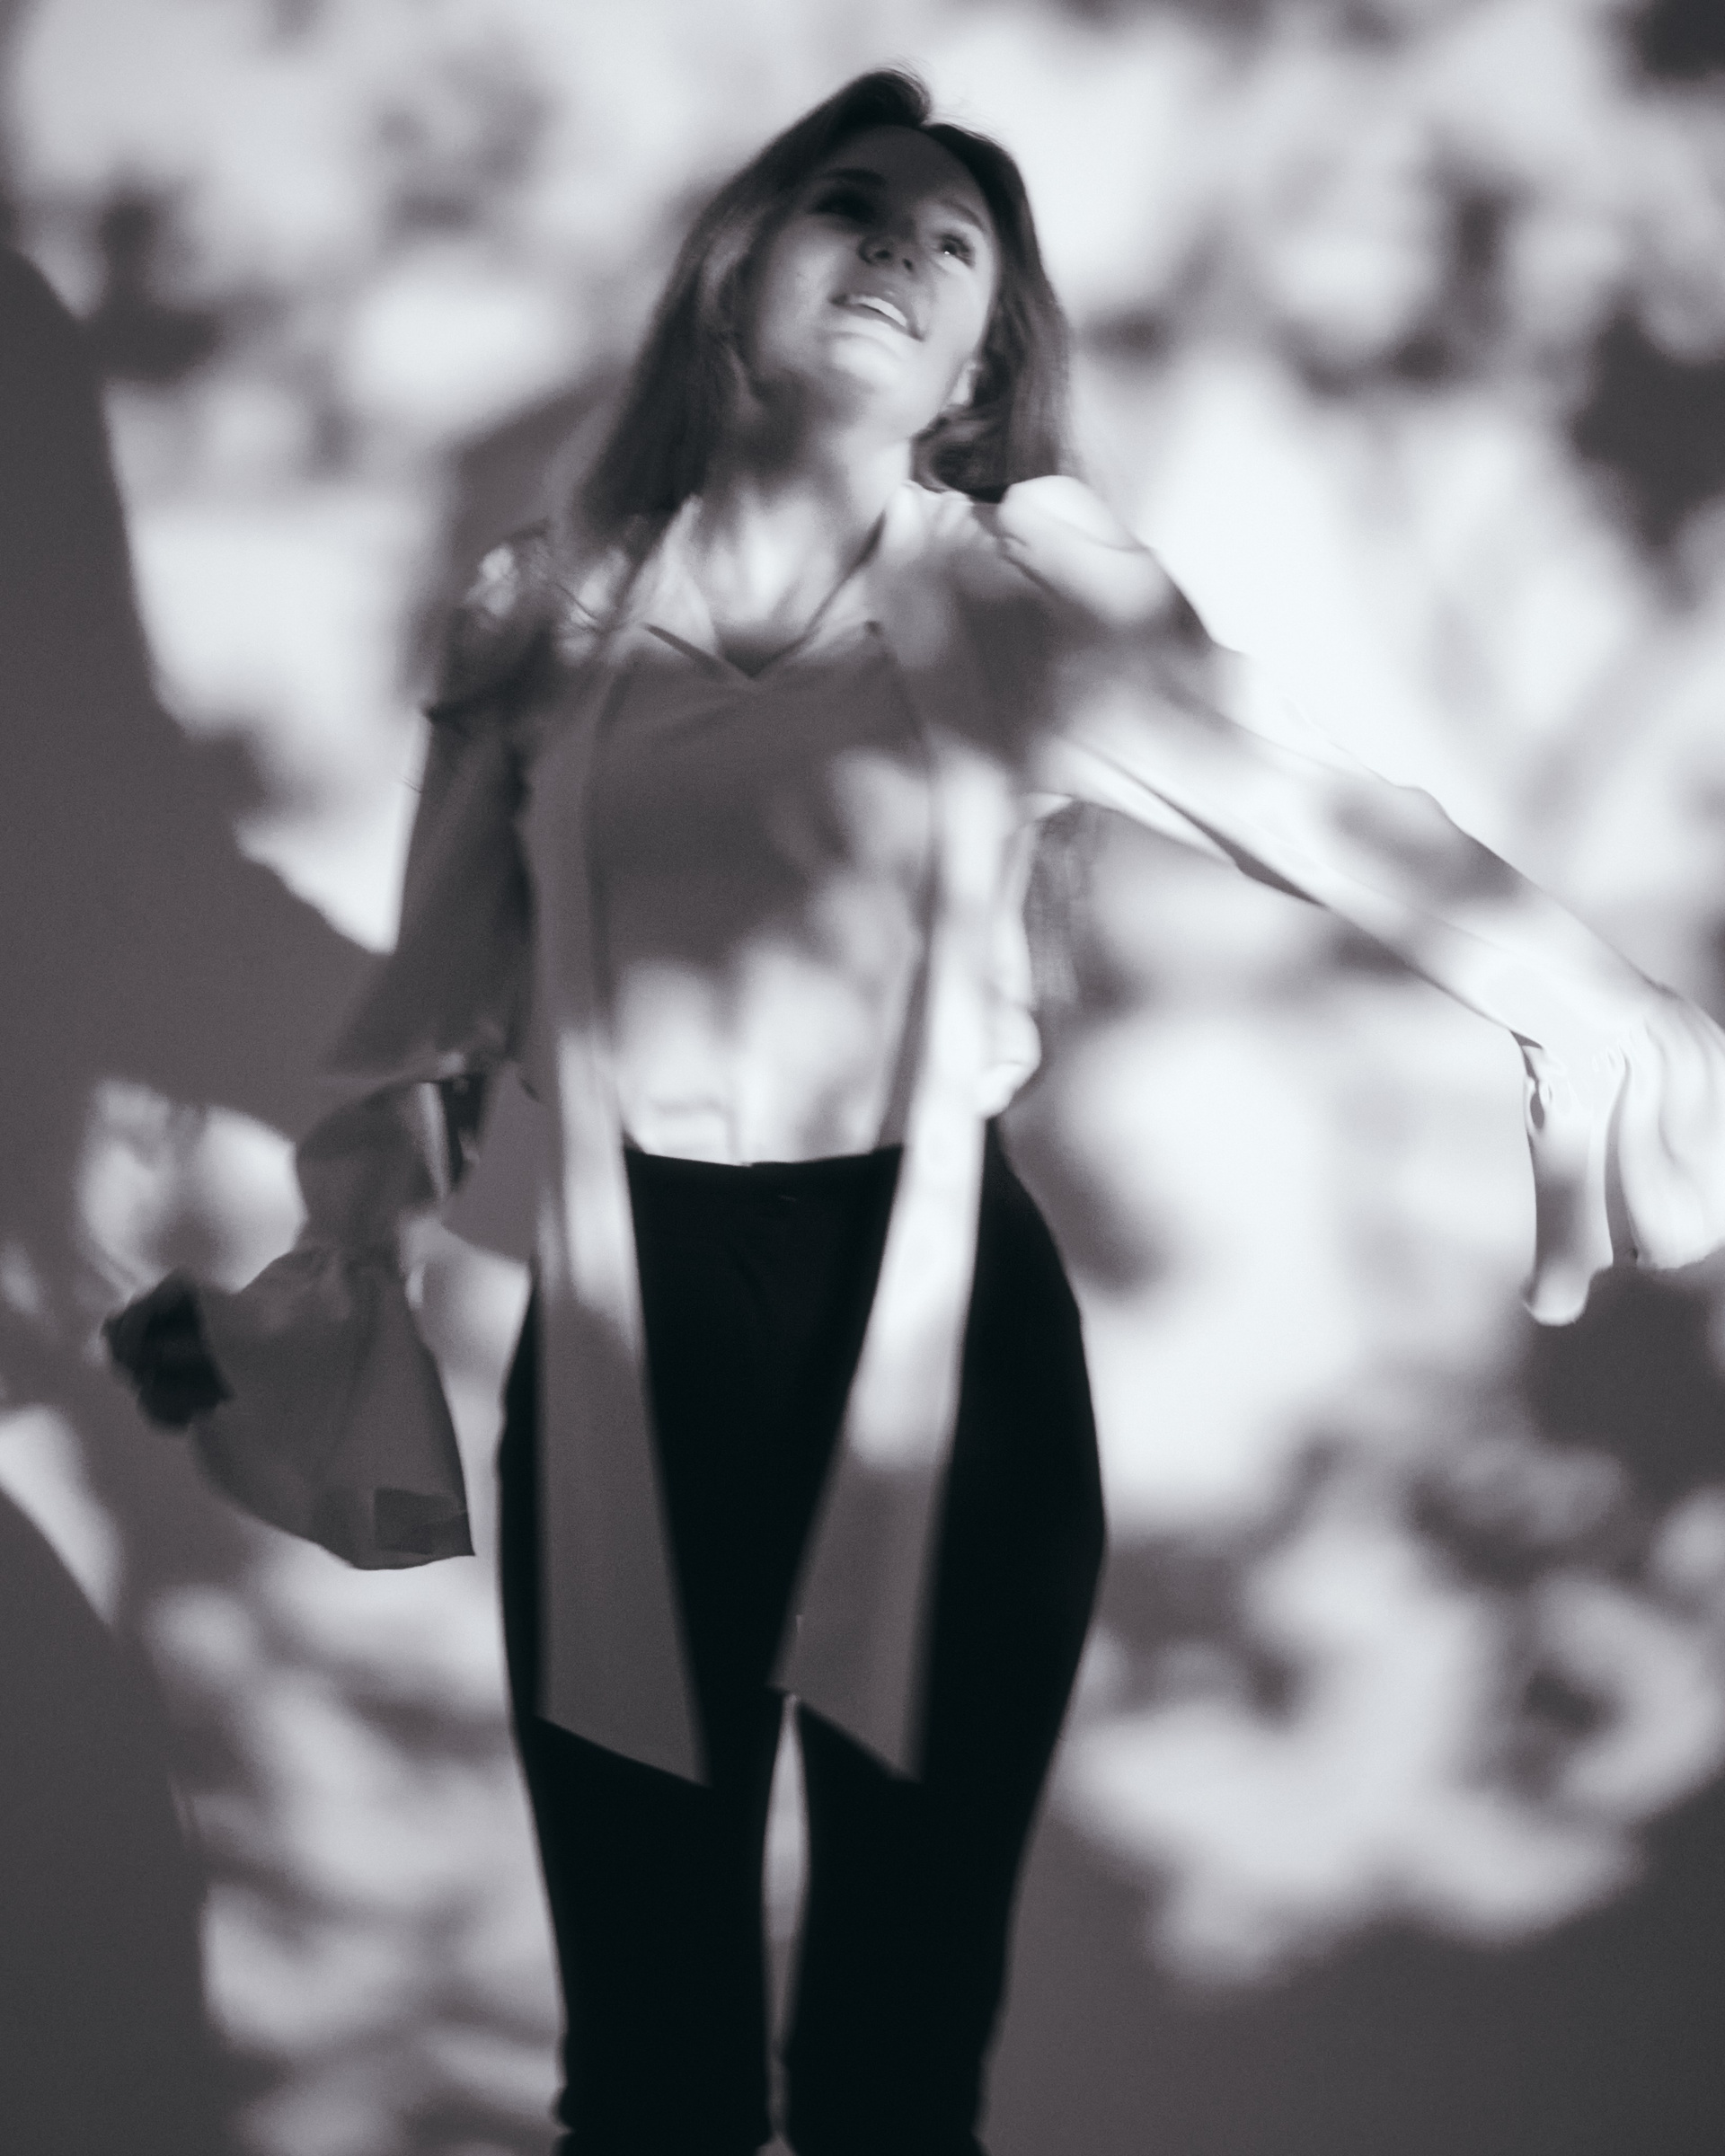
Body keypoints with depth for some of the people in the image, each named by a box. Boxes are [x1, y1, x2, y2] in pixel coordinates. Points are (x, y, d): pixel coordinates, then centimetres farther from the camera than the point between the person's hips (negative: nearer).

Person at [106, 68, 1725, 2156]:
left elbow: (1340, 823, 1)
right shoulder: (540, 612, 7)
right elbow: (435, 1027, 11)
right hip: (623, 1355, 2)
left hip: (940, 1342, -1)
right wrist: (326, 1309, 13)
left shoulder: (1026, 592, 0)